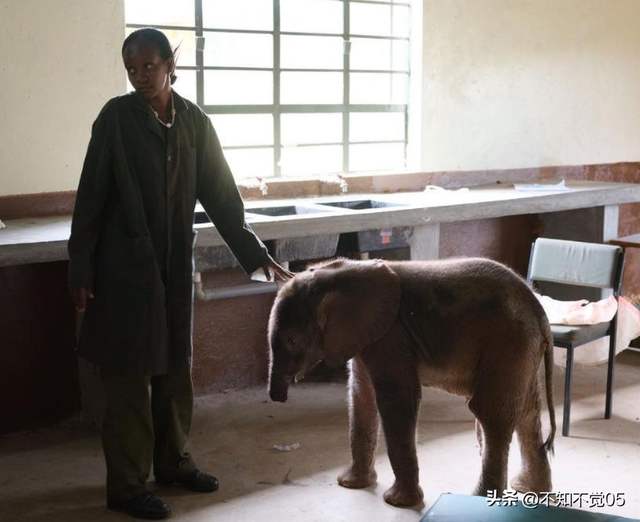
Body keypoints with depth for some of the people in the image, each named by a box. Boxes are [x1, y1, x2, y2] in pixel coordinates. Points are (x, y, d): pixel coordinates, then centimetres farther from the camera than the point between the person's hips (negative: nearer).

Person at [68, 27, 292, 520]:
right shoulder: (117, 116, -8)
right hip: (125, 266, -4)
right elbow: (90, 197, -7)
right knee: (129, 373, 1)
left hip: (176, 265, 4)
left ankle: (172, 460, 30)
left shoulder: (194, 121, 2)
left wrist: (256, 254, 2)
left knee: (175, 368, 12)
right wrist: (81, 269, -9)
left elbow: (220, 194, 5)